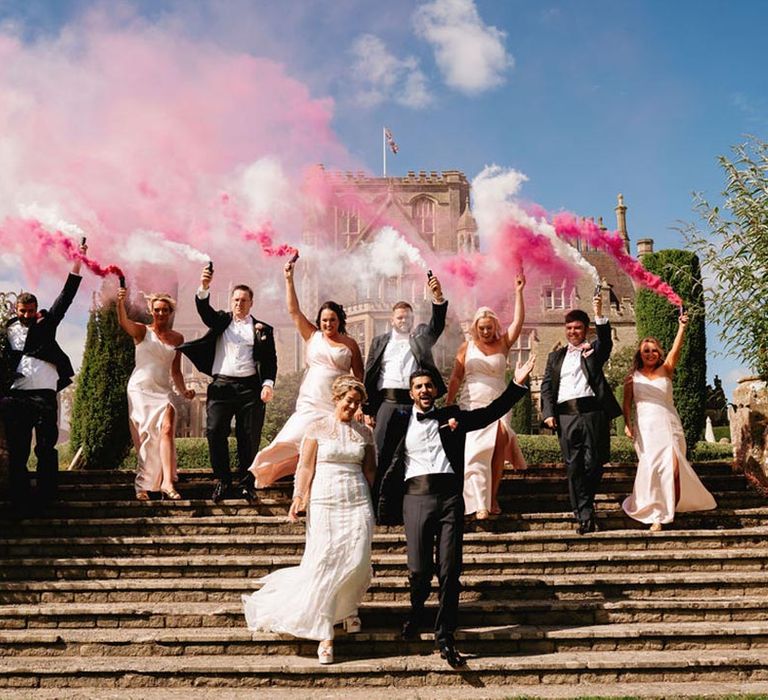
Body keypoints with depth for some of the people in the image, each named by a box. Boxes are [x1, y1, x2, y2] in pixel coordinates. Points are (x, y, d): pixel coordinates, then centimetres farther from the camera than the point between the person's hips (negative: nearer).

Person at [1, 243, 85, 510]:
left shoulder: (45, 323, 12)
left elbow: (65, 298, 7)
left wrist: (77, 263, 2)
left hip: (45, 395, 0)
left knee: (47, 448, -1)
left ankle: (46, 498, 5)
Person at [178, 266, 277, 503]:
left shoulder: (262, 329, 13)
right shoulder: (221, 321, 16)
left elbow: (270, 359, 6)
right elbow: (204, 310, -3)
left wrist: (268, 384, -10)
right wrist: (204, 287, -23)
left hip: (250, 387, -1)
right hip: (221, 385, 1)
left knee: (249, 437, 0)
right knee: (215, 432, -6)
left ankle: (245, 482, 9)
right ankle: (222, 480, 6)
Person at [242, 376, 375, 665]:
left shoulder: (364, 433, 12)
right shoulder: (317, 427, 2)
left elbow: (370, 470, 15)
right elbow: (306, 466, -1)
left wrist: (375, 505, 12)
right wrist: (298, 497, -12)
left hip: (358, 503, 3)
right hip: (325, 503, -2)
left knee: (357, 562, -8)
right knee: (324, 565, -5)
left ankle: (348, 605, 26)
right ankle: (324, 635, 2)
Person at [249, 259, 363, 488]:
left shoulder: (349, 344, 6)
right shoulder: (312, 336, 8)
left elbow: (359, 375, 8)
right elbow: (294, 311, 3)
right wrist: (289, 280, -3)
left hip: (336, 405, 0)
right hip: (311, 401, 0)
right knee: (297, 439, -11)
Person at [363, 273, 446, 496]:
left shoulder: (421, 337, 14)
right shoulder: (380, 342, 14)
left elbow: (437, 324, -6)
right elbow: (368, 376, 11)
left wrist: (438, 297, -24)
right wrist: (367, 410, 3)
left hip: (415, 403, 0)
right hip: (387, 403, 0)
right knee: (383, 456, -1)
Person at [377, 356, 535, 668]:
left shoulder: (452, 416, 13)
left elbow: (490, 413, 7)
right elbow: (392, 468, 8)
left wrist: (516, 384, -3)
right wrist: (385, 510, 5)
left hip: (450, 497, 1)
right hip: (416, 498, -1)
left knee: (449, 571, 0)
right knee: (419, 570, -1)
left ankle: (445, 637, 11)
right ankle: (416, 610, 32)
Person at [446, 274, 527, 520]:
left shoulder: (503, 344, 9)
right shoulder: (467, 347, 7)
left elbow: (518, 321, -1)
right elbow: (456, 378, 6)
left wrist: (519, 293, -6)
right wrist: (448, 405, 0)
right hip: (472, 405, -1)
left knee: (499, 443, -19)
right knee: (475, 450, -11)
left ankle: (492, 497, -9)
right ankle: (480, 504, -14)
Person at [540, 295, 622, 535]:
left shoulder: (593, 351, 15)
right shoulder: (555, 357, 21)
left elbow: (606, 341, -8)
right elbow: (546, 386, 14)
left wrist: (599, 315, -21)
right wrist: (548, 413, 0)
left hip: (592, 412, -1)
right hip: (565, 415, 1)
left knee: (594, 463, -3)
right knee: (574, 466, -4)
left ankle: (583, 505, 14)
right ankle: (585, 513, -1)